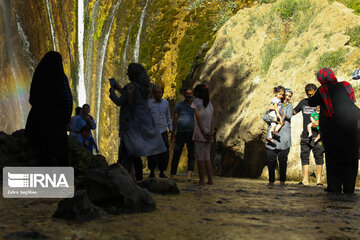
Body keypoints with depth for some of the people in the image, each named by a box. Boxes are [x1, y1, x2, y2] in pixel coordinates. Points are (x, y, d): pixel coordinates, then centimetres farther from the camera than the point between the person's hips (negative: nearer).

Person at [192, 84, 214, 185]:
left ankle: (202, 180, -4)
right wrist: (211, 131, -4)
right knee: (207, 157, 12)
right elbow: (212, 119, 4)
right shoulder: (210, 103, 13)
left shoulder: (196, 101, -4)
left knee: (200, 157, -2)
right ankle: (210, 179, 8)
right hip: (208, 133, 6)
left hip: (200, 132, -6)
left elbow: (198, 117, -11)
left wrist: (203, 132, -13)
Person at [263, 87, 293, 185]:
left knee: (283, 159, -3)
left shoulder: (289, 106, 17)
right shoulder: (273, 104, 18)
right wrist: (275, 120, -11)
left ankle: (282, 180, 4)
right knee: (270, 159, -3)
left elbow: (288, 115, -4)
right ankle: (271, 180, 5)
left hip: (284, 136, -1)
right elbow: (265, 117, 5)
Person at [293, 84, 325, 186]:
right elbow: (294, 111, 26)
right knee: (304, 157, 4)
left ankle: (319, 180, 1)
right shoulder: (303, 102, 15)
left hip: (317, 135, -4)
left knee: (319, 157, -3)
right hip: (305, 135, 4)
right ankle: (305, 180, 8)